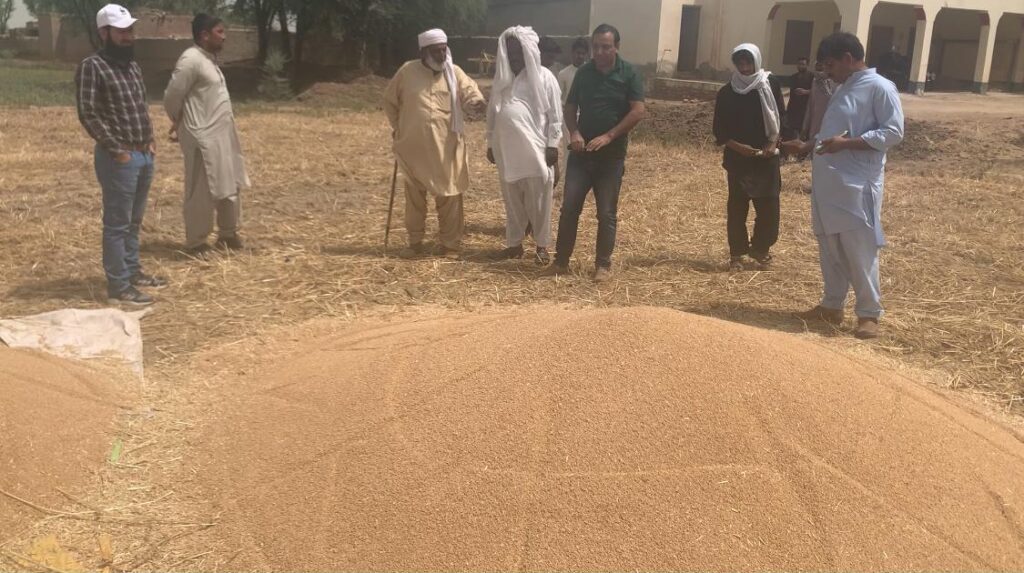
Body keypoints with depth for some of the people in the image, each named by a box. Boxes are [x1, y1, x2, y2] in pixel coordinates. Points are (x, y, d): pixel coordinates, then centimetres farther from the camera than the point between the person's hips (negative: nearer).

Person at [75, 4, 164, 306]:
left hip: (145, 155, 8)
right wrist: (116, 150, -17)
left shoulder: (133, 65, 14)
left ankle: (132, 270, 30)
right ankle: (118, 286, 2)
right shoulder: (92, 67, -11)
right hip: (119, 158, -8)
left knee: (134, 221, 17)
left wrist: (150, 140, 9)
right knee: (117, 223, -3)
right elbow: (88, 114, -16)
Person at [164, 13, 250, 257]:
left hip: (222, 135, 9)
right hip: (203, 137, -9)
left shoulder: (209, 60, 13)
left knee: (230, 187, 16)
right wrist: (180, 123, 2)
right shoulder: (191, 60, -16)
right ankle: (195, 244, 10)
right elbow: (171, 98, -14)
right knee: (201, 193, -1)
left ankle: (228, 235, 31)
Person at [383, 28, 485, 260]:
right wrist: (398, 127, 10)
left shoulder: (454, 72, 2)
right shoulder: (408, 71, 1)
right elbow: (389, 100, 12)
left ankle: (451, 244, 12)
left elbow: (469, 91, -13)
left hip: (446, 148, 0)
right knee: (414, 196, 11)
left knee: (448, 197, 2)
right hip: (414, 147, 1)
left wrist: (477, 101, -36)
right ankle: (415, 242, 25)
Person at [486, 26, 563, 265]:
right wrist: (491, 144, 13)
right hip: (507, 150, 5)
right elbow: (493, 112, 15)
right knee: (512, 201, 11)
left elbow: (555, 115, -4)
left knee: (539, 201, 2)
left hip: (536, 149, -4)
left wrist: (553, 145, -9)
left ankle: (542, 246, 13)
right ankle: (514, 244, 21)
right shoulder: (503, 77, 12)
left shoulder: (544, 77, -3)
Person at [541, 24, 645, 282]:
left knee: (607, 213, 3)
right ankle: (561, 261, 10)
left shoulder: (630, 74, -4)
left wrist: (608, 137, -18)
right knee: (569, 207, 1)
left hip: (612, 155, -3)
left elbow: (637, 112, -10)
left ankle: (604, 265, 14)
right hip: (581, 152, 3)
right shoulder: (584, 72, 6)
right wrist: (574, 132, -8)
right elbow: (570, 107, 11)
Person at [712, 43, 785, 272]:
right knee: (737, 207, 2)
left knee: (769, 206, 0)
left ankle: (761, 250, 19)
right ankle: (737, 253, 14)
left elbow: (781, 118, 4)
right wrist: (737, 146, -14)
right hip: (737, 157, 0)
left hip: (766, 157, 0)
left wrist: (773, 143, -11)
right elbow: (719, 129, 1)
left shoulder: (771, 84, 0)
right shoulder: (727, 92, 0)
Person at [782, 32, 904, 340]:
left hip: (857, 185, -8)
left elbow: (893, 132, -14)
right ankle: (832, 306, 24)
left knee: (860, 251, -4)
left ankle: (869, 314, 5)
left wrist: (846, 143, -21)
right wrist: (807, 145, 12)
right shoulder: (843, 90, 18)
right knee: (829, 248, 13)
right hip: (828, 184, 9)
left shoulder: (879, 87, -8)